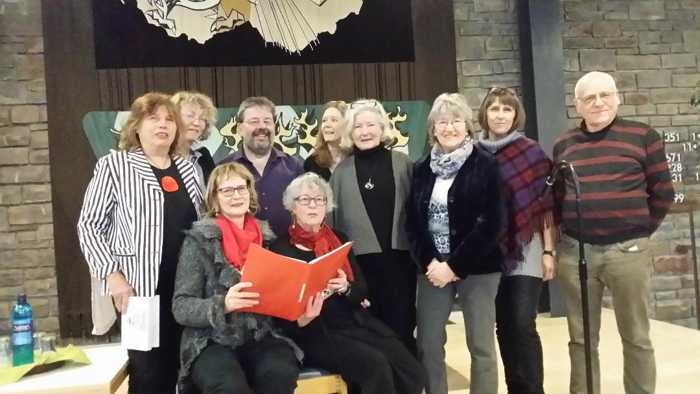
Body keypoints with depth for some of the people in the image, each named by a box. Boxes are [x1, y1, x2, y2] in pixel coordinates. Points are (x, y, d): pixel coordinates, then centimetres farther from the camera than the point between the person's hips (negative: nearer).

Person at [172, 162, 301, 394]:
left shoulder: (267, 236, 11)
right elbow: (181, 308, -7)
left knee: (282, 373, -28)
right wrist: (222, 305, -25)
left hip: (261, 338, 4)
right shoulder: (200, 238, -3)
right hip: (213, 342, -3)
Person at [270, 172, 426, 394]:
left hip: (356, 322, 5)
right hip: (316, 332, -4)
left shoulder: (339, 239, 15)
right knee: (376, 366, -28)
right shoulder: (281, 249, 1)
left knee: (412, 373, -16)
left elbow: (362, 290, 9)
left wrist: (346, 288, -13)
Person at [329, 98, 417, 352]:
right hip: (360, 262, 1)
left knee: (401, 329, 7)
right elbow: (333, 217, 6)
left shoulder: (402, 163, 1)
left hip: (399, 258, 0)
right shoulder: (342, 171, 4)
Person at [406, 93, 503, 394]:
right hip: (432, 268, 4)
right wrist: (429, 262, -9)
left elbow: (489, 223, -11)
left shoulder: (486, 165, -4)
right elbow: (413, 222, 5)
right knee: (428, 345, 6)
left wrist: (455, 265, -15)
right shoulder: (422, 168, 8)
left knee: (481, 346, 4)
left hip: (476, 268, -3)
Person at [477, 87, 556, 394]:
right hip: (489, 253, 3)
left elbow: (546, 205, -1)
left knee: (522, 326, -7)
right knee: (503, 327, 8)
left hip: (526, 250, -2)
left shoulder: (531, 152, -1)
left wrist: (549, 251, -5)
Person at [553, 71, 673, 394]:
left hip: (627, 251, -2)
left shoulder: (642, 136, 0)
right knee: (581, 340, 11)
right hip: (574, 253, 3)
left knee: (636, 338, 8)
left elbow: (662, 192, 3)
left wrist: (641, 230, 2)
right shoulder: (563, 145, 9)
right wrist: (568, 230, 6)